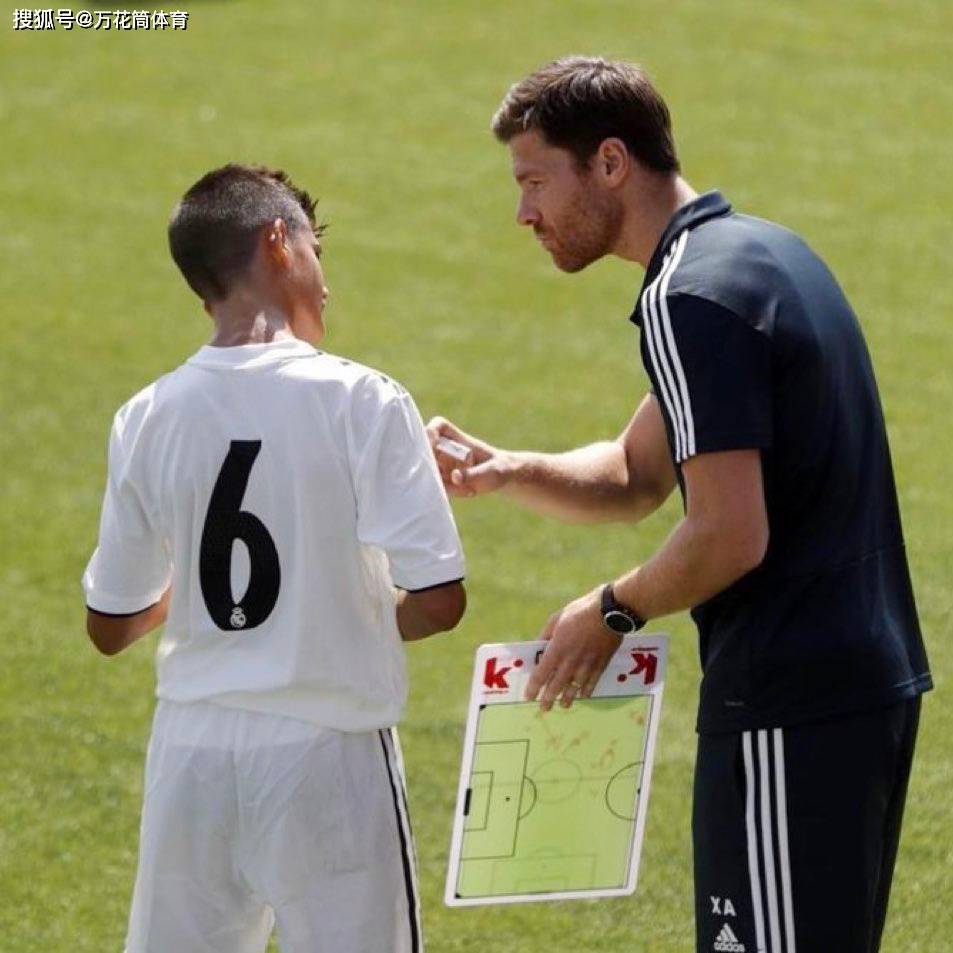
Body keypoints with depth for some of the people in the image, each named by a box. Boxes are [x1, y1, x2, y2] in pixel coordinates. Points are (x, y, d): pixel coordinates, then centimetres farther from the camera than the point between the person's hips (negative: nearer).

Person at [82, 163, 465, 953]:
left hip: (193, 752, 4)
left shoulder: (148, 419, 0)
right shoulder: (361, 402, -11)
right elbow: (438, 600, -14)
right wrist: (358, 622, 7)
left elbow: (111, 627, 8)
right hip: (327, 753, -4)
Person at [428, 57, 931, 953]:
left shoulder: (688, 299, -17)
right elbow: (638, 475, 21)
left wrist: (613, 611, -7)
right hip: (871, 677, 10)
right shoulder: (765, 251, 15)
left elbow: (732, 535, -23)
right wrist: (506, 469, 5)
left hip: (787, 710, -10)